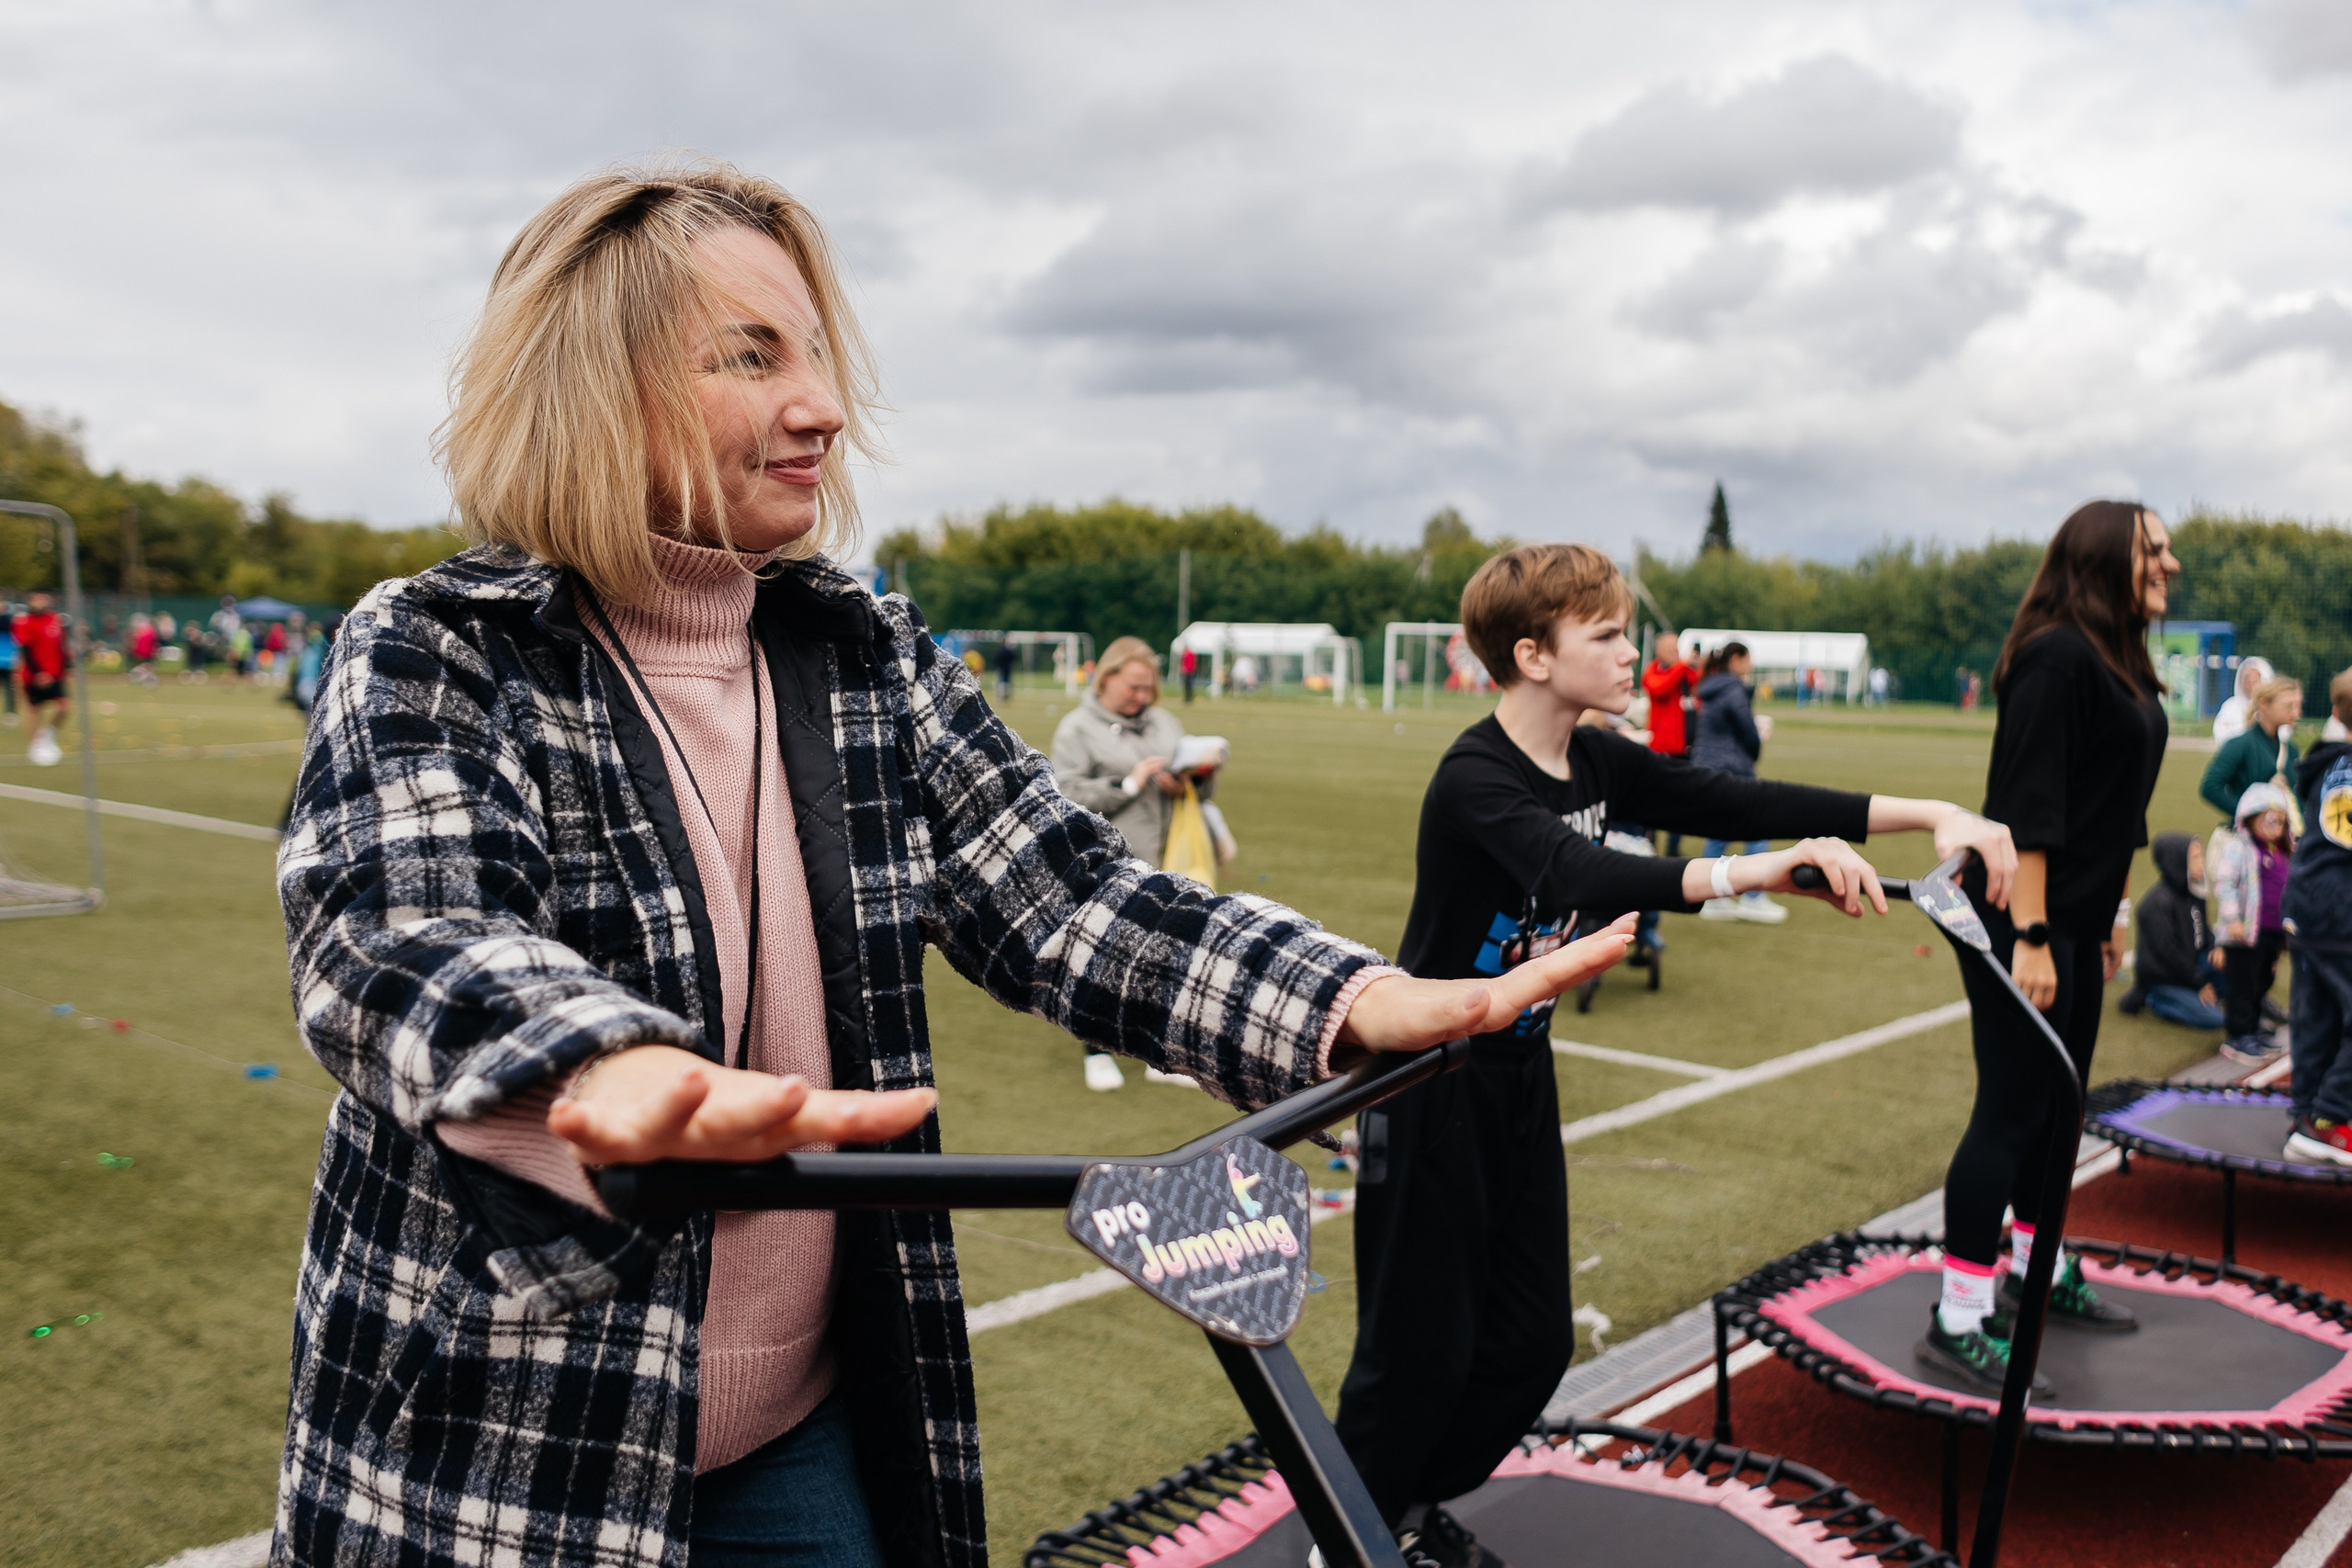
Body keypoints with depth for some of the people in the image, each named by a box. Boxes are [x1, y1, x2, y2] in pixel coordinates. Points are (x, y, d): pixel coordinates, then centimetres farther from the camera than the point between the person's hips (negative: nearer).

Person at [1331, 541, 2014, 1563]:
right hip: (1434, 1083, -8)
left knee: (1534, 1341, 13)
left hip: (1521, 1074, 8)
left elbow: (1738, 800, -3)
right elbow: (1581, 880, -41)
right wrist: (1761, 872, -51)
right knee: (1422, 1347, 1)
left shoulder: (1598, 764, 1)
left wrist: (1930, 814, -10)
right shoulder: (1475, 780, -24)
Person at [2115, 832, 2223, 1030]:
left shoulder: (2194, 894, 3)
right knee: (2212, 1019, -17)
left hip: (2188, 964, 8)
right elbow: (2166, 951, -21)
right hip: (2160, 979, -8)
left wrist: (2216, 948, -8)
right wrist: (2199, 984, -14)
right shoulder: (2158, 902, -22)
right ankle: (2150, 998, -1)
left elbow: (2203, 930, 16)